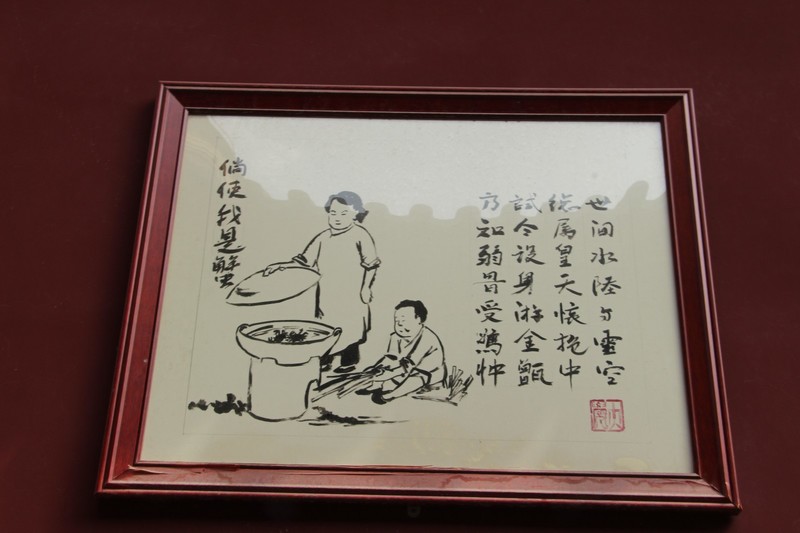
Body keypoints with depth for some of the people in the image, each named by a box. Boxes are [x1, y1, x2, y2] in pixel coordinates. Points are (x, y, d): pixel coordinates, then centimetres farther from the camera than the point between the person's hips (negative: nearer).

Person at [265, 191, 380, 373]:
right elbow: (304, 260, 6)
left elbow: (371, 263, -6)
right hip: (326, 295, 5)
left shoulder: (360, 235, -9)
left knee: (348, 329, 4)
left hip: (351, 295, -4)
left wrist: (366, 287, -7)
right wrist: (282, 265, -5)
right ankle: (324, 360, 26)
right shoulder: (323, 238, 5)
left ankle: (349, 361, 22)